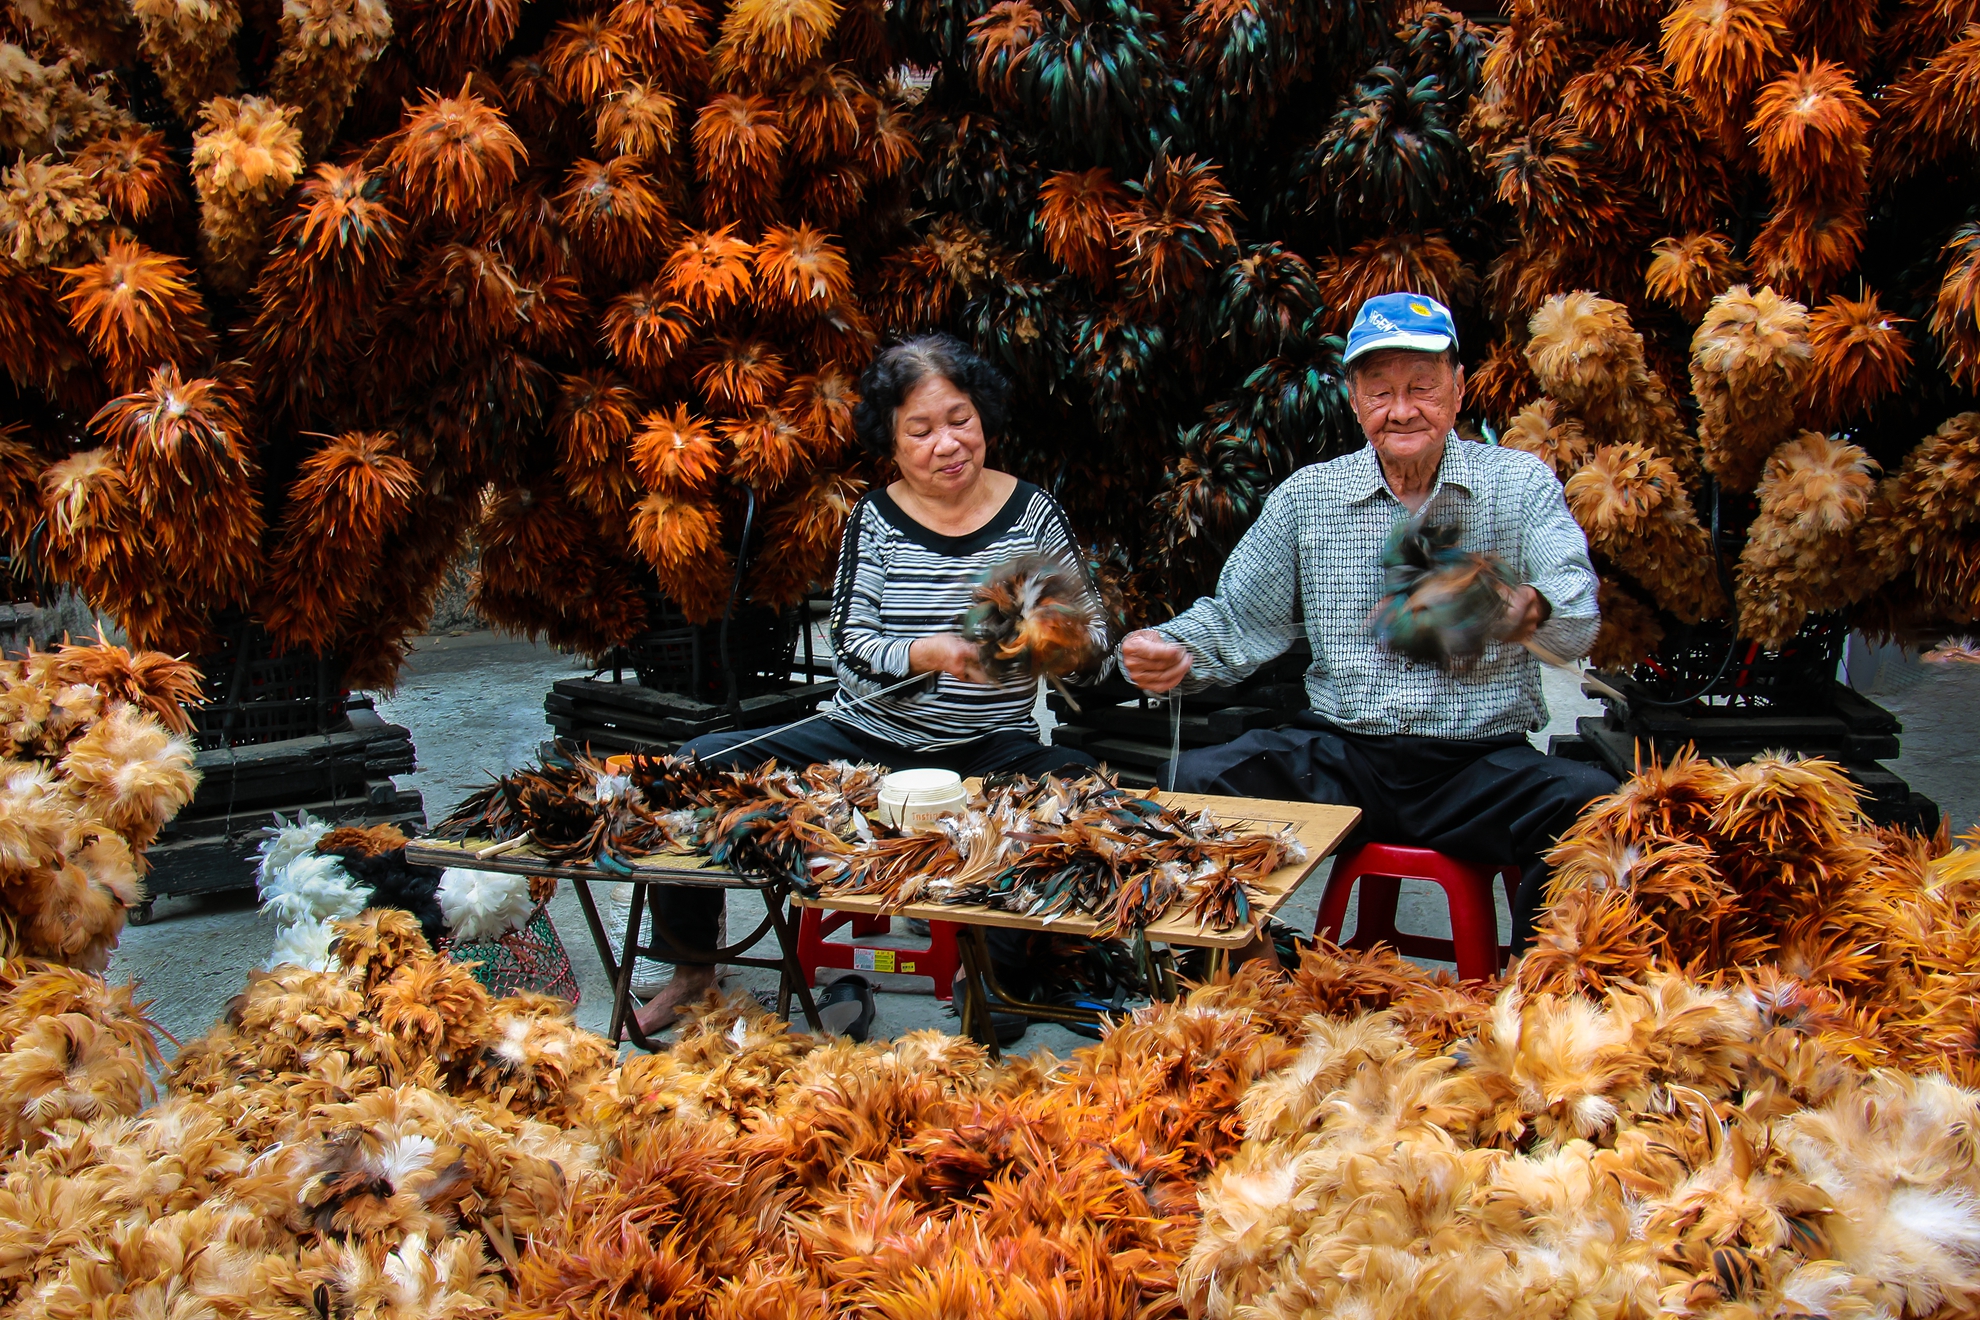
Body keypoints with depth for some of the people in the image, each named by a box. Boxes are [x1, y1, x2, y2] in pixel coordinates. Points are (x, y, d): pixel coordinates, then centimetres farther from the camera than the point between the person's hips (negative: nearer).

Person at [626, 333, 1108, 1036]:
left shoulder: (1034, 512, 1)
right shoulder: (875, 519, 1)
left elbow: (1094, 634, 4)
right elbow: (851, 647, -7)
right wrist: (928, 654, -28)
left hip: (991, 751, -1)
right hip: (865, 740, 1)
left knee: (1081, 783, -34)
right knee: (696, 765, -13)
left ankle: (1000, 974, -14)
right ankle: (694, 968, 9)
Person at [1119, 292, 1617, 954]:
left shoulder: (1519, 483, 4)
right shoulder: (1307, 496, 10)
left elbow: (1577, 616, -10)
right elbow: (1238, 620, 12)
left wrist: (1529, 608, -36)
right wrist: (1165, 653, -11)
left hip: (1480, 762, -1)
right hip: (1340, 750, 2)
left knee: (1597, 805, -30)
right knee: (1198, 780, -23)